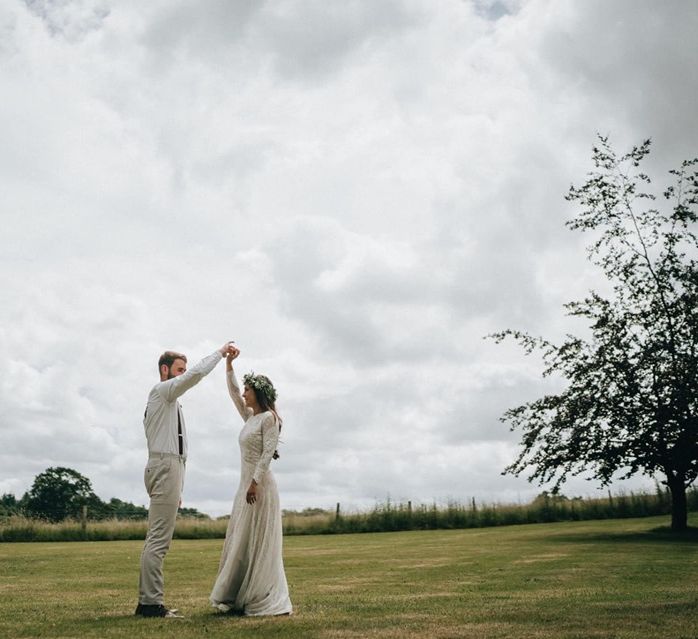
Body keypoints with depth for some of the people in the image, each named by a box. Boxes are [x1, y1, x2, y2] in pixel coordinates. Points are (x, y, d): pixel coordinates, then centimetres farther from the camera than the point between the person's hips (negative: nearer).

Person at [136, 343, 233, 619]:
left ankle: (147, 601, 11)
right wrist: (220, 352, -6)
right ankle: (152, 603, -11)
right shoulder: (161, 390, -3)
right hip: (166, 467, -10)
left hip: (166, 467, 10)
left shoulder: (168, 401, 25)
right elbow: (197, 374, -19)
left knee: (157, 539, 9)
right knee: (159, 539, -11)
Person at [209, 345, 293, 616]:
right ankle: (240, 599, 16)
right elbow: (232, 392, 21)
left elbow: (269, 452, -17)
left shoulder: (269, 418, -10)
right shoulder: (250, 416, 14)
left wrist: (255, 482, -23)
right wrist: (228, 363, 15)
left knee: (257, 541, -6)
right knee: (241, 541, 10)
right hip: (246, 484, 9)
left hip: (260, 485, -9)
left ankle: (262, 601, 0)